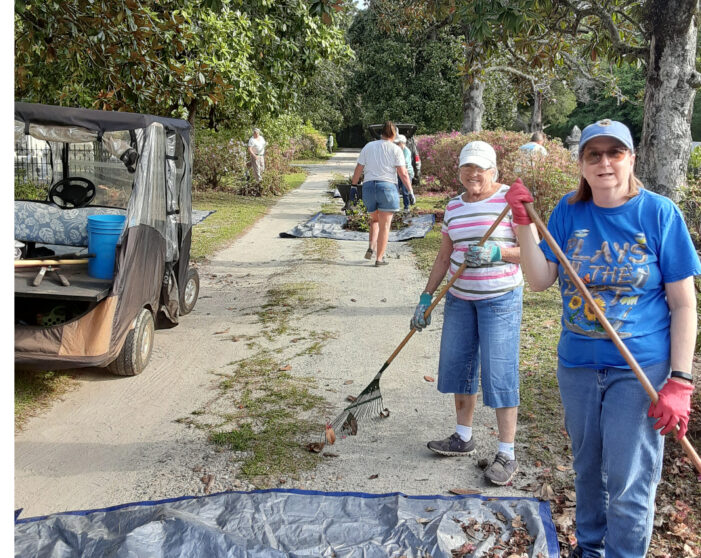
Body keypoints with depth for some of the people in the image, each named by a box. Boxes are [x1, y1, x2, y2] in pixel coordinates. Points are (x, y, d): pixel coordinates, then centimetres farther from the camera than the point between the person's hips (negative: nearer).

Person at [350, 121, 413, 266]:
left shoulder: (368, 147, 10)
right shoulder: (395, 149, 1)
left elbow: (358, 169, 7)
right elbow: (403, 173, -5)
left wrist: (353, 185, 17)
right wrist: (411, 191, 2)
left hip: (368, 186, 3)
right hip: (387, 186, -3)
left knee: (375, 220, 24)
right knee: (384, 225, 4)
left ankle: (371, 247, 5)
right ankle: (379, 258, 4)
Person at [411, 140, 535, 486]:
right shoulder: (454, 207, 9)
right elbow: (444, 256, 14)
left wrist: (497, 253, -26)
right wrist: (426, 297, 10)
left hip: (500, 297, -6)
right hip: (460, 296, 7)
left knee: (499, 373, -5)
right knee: (456, 364, 11)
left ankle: (506, 454, 5)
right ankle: (463, 437, 29)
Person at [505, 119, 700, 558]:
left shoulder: (659, 213, -10)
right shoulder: (569, 211, -1)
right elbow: (541, 280, -7)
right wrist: (523, 221, -17)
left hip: (641, 368, -3)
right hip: (578, 363, 4)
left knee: (628, 484, 2)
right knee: (587, 470, 21)